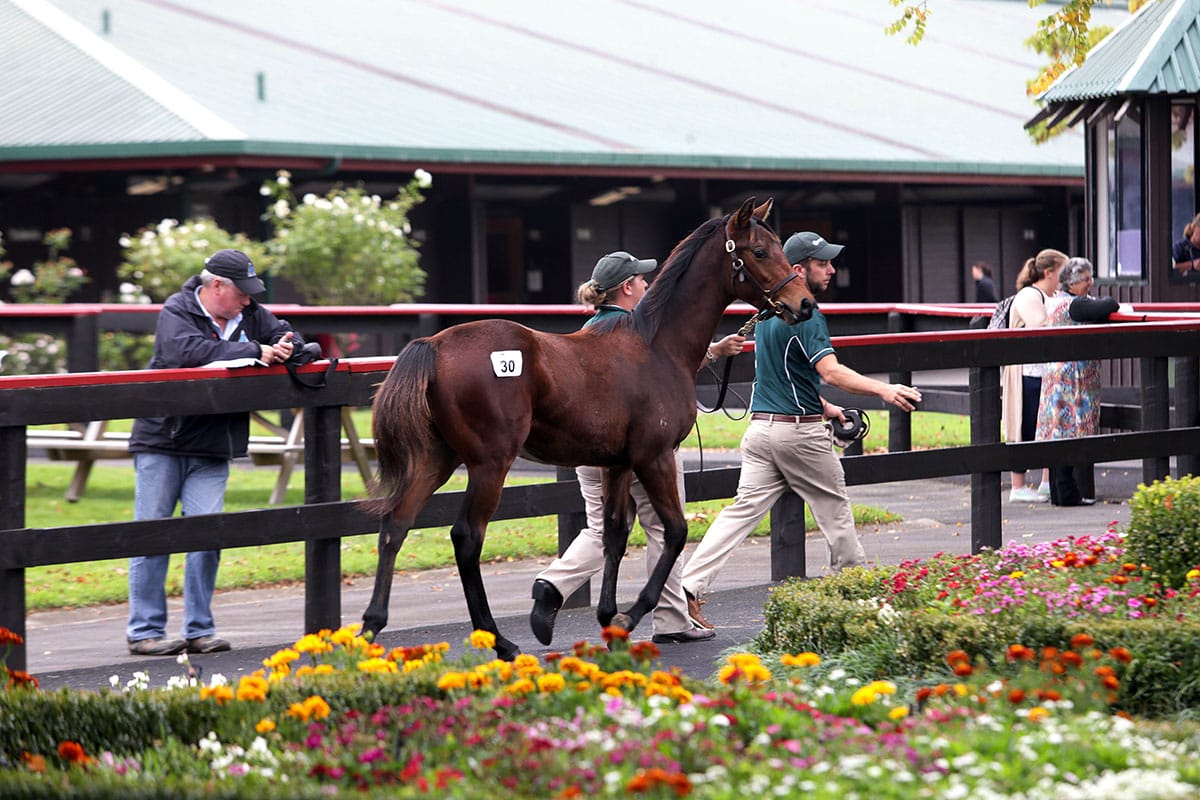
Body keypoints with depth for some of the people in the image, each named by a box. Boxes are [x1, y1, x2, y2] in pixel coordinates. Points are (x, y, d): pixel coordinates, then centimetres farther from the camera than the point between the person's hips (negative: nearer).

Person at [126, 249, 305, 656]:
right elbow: (190, 351, -29)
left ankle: (199, 629, 5)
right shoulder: (176, 312, -10)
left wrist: (287, 350, -12)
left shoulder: (250, 315, 8)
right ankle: (145, 631, 5)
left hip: (212, 452, 5)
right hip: (161, 442, -4)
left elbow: (287, 337, 14)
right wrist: (255, 352, -27)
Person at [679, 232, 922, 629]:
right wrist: (883, 390, -39)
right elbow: (830, 370, -29)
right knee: (834, 507, 11)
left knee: (743, 509, 1)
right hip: (800, 432, -7)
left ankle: (688, 586, -11)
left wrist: (823, 406, 30)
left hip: (761, 427, 7)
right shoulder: (805, 314, -15)